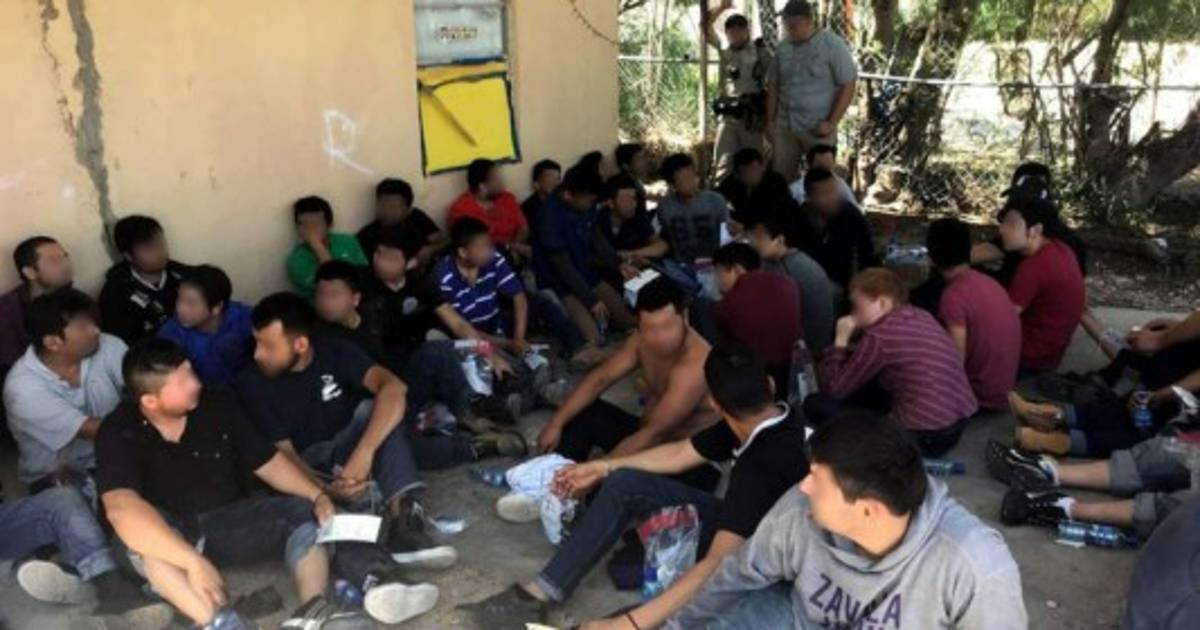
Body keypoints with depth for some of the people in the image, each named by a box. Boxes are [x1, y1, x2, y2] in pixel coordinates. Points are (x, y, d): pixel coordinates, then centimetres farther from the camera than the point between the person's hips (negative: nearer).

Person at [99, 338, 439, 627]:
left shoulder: (218, 405, -4)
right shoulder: (118, 433, -18)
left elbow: (268, 461, 3)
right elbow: (121, 508, -35)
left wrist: (319, 496, -15)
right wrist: (192, 560, -47)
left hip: (228, 524, 4)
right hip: (168, 536, -4)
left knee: (302, 512, -20)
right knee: (142, 532, -37)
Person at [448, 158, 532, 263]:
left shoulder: (507, 199, 12)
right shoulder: (461, 208, -6)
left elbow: (523, 227, 10)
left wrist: (516, 248, -12)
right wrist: (509, 246, -15)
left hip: (512, 253, 6)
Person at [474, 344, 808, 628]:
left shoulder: (766, 466, -37)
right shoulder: (761, 424, -9)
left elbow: (721, 566, -43)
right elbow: (679, 453, 6)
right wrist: (602, 467, 14)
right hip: (740, 525, 8)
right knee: (624, 484, -4)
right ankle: (544, 590, -3)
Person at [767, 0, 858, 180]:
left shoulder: (833, 45, -6)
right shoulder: (782, 48, 8)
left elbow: (848, 87, -7)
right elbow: (773, 86, 16)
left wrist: (831, 123, -12)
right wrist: (770, 121, 10)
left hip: (818, 129, -4)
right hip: (784, 127, 5)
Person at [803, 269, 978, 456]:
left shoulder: (879, 336, -16)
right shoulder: (921, 317, 9)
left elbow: (833, 390, -7)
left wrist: (841, 340, 0)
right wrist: (848, 351, 12)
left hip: (924, 436, -9)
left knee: (816, 405, 0)